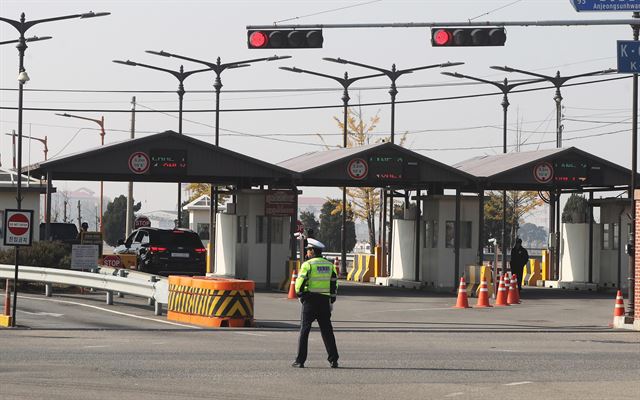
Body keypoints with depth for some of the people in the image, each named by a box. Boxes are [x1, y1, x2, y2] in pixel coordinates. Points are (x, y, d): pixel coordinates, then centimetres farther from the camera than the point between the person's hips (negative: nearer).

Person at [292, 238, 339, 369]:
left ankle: (300, 360, -3)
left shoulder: (307, 265, -7)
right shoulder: (329, 265, 9)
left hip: (310, 300, -4)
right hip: (325, 301, 4)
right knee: (327, 331, 9)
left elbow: (299, 284, -9)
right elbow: (334, 285, 9)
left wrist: (299, 294, 10)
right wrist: (331, 302, 15)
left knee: (304, 330, 0)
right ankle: (333, 360, 6)